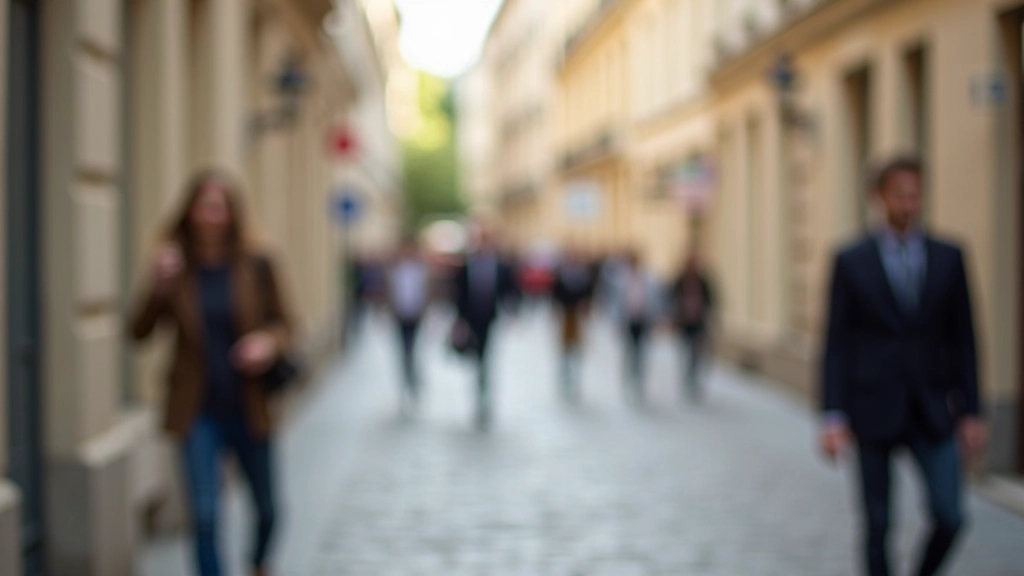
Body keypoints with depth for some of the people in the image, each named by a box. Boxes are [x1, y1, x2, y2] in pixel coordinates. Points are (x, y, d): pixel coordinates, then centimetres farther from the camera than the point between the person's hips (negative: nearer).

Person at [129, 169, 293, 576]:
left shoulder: (256, 266, -4)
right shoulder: (177, 269, -5)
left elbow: (282, 324, 4)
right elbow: (139, 331, -8)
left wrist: (269, 342, -18)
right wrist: (158, 284, -25)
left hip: (248, 407, 2)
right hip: (198, 411, -1)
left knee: (267, 508, 18)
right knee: (205, 516, -6)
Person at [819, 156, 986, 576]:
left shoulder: (949, 258, 5)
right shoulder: (852, 262, 0)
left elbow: (962, 338, 7)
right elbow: (837, 343, -1)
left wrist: (971, 412, 3)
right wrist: (833, 415, -9)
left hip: (933, 412, 2)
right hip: (874, 410, -1)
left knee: (949, 517, -6)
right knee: (878, 524, 4)